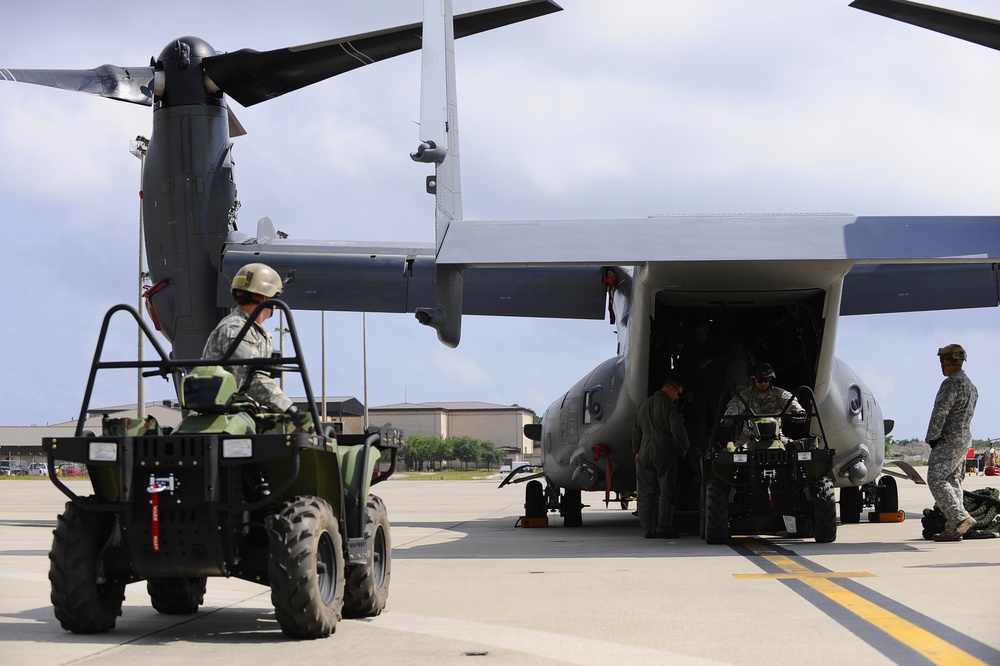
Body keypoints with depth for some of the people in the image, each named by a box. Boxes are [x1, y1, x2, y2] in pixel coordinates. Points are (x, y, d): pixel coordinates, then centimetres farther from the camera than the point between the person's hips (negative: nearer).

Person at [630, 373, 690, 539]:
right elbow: (677, 429, -13)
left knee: (646, 493, 7)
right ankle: (664, 528, -4)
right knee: (667, 492, -1)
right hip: (665, 454, -6)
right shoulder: (669, 405, -10)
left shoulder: (644, 404, 14)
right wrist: (684, 447, 2)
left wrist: (637, 451, 25)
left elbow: (636, 429, 19)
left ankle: (648, 528, 5)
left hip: (645, 453, 6)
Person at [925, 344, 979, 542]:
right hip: (964, 439, 10)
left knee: (936, 480, -13)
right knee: (953, 483, 10)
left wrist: (931, 438, -10)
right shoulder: (971, 385, 17)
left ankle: (961, 518, -23)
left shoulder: (952, 383, -16)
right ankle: (953, 529, 6)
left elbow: (940, 412, -20)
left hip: (949, 441, -10)